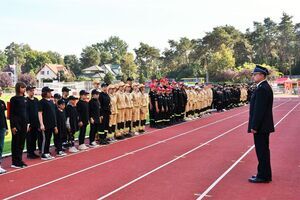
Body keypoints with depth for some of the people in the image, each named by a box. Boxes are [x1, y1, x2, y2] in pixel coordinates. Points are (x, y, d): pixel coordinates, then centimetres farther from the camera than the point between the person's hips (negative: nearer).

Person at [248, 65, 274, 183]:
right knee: (263, 150, 16)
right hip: (264, 125, 10)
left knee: (262, 151, -2)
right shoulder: (265, 87, 13)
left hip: (260, 126, -10)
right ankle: (264, 174, 26)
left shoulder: (262, 89, -20)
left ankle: (263, 176, 7)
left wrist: (254, 127, -20)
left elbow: (259, 110, -23)